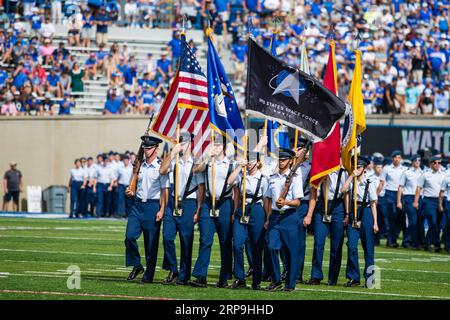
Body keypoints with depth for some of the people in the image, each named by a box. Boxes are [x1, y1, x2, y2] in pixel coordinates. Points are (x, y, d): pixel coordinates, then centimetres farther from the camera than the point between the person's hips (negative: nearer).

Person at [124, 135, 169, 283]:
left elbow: (165, 190, -6)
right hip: (138, 204, 5)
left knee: (151, 242, -1)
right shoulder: (140, 166, 13)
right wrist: (131, 192, 2)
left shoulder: (160, 167, -4)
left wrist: (161, 210, -13)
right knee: (130, 236, -9)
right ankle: (136, 266, 8)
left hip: (153, 206, -5)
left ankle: (148, 275, 7)